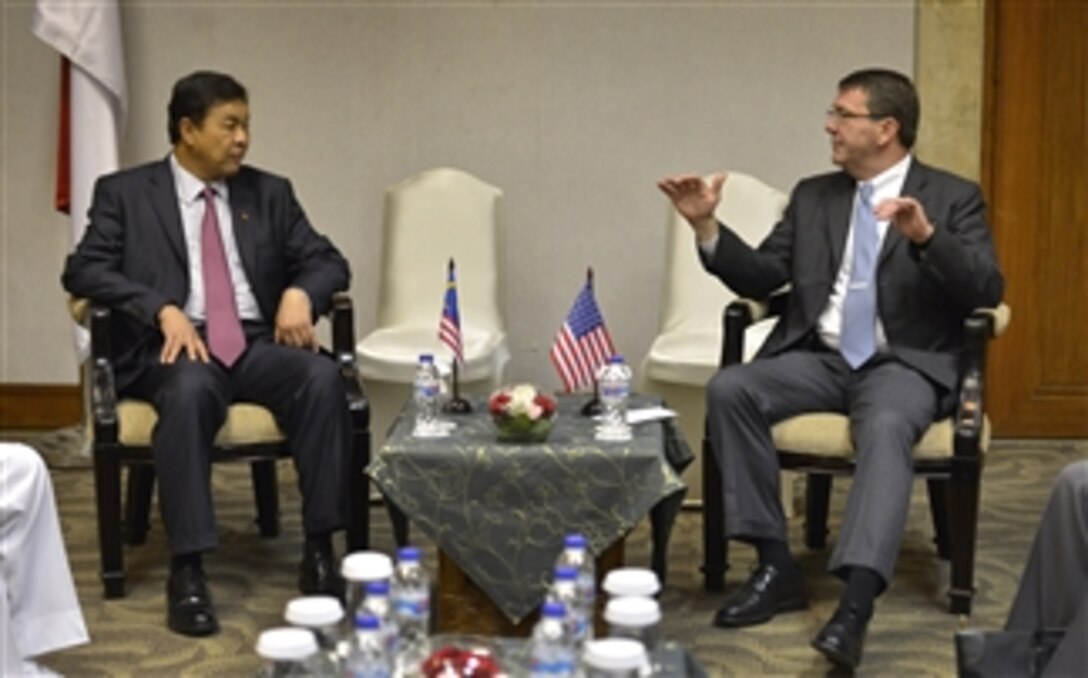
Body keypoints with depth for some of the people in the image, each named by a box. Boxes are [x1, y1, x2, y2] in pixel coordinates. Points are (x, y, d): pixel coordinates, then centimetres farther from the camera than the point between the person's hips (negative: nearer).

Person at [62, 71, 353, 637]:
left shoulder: (270, 193, 17)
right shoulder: (125, 192, 8)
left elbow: (327, 261, 13)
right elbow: (83, 271, -3)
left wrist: (300, 292, -12)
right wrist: (164, 309, -19)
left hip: (258, 344, 3)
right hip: (176, 346, -3)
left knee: (323, 376, -29)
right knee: (190, 389, -38)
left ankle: (319, 554, -23)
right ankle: (187, 571, -34)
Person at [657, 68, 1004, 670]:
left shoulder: (953, 197, 2)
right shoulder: (813, 196, 13)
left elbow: (986, 291, -11)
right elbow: (761, 278, 10)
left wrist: (925, 235, -27)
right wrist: (707, 226, -5)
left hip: (904, 364, -4)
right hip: (820, 357, 4)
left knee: (886, 427, -38)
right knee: (728, 389, -24)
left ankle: (856, 604, -47)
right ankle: (776, 565, -18)